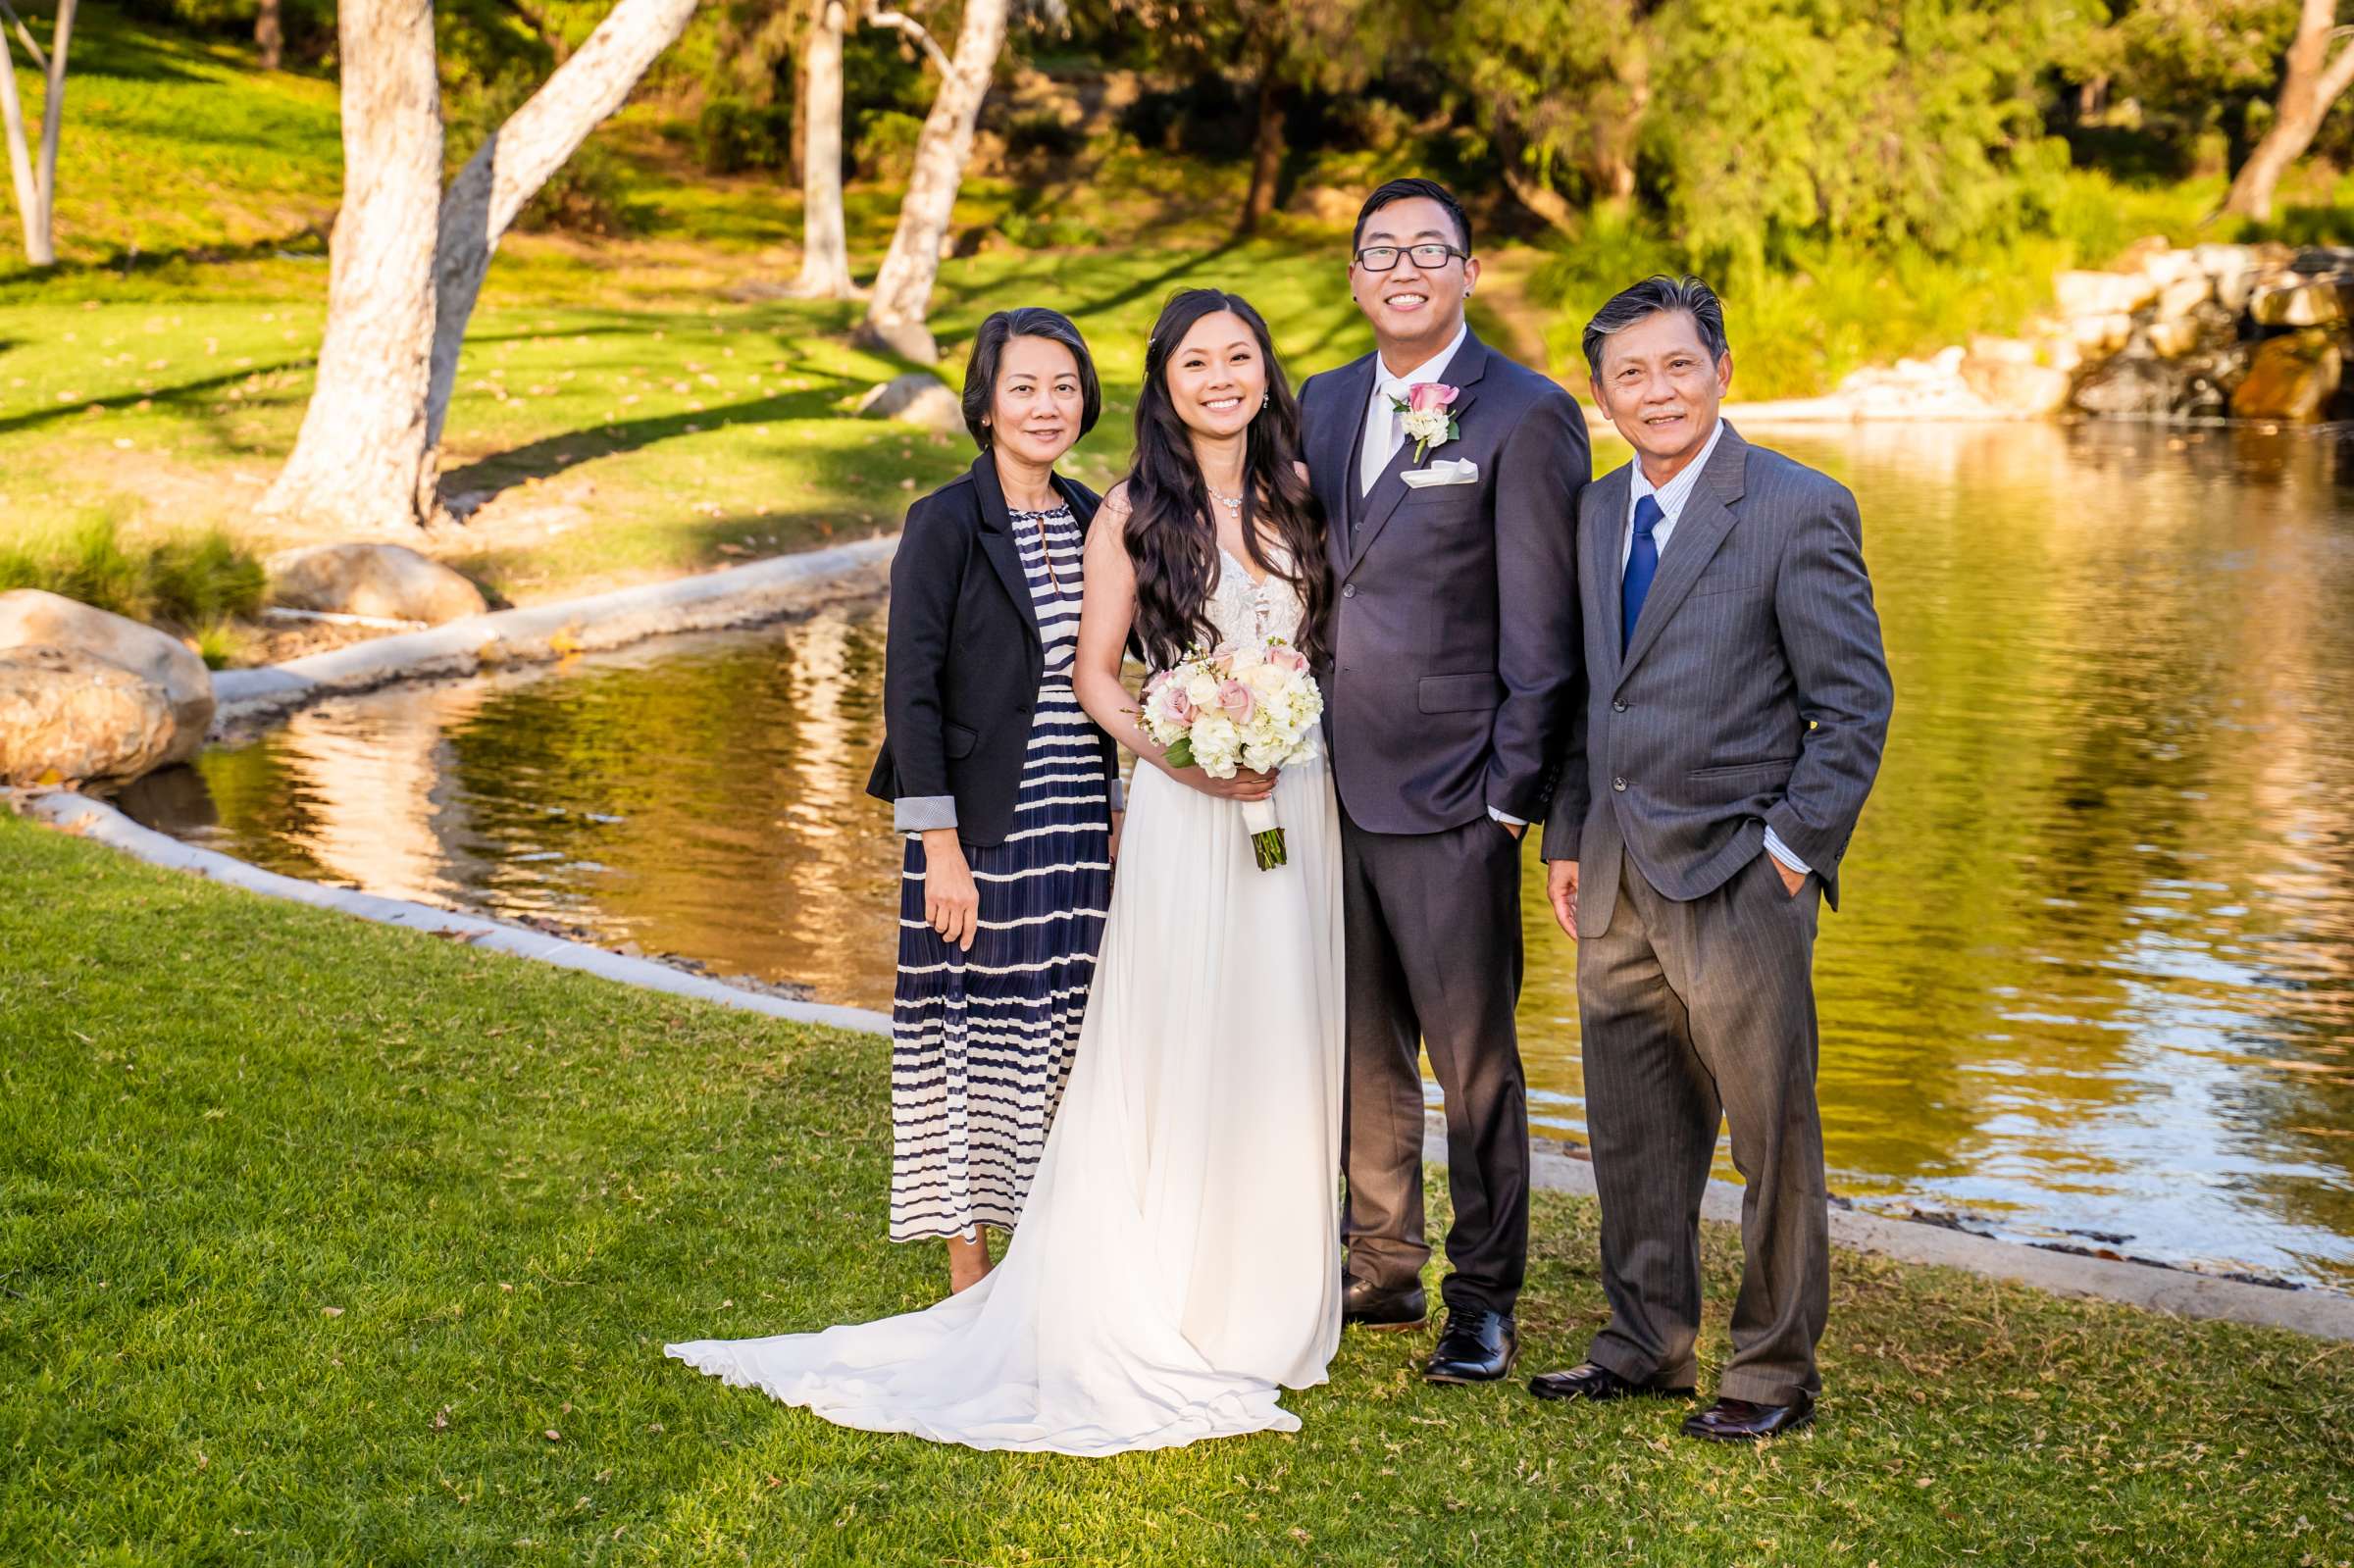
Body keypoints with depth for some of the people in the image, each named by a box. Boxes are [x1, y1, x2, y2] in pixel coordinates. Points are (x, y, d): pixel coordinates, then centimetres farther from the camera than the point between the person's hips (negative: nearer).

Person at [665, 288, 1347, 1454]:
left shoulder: (1300, 493, 8)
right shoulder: (1135, 513, -3)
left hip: (1297, 799, 4)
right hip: (1184, 810, -4)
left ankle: (1265, 1306, 23)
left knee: (1280, 1049, 10)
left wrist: (1333, 775, 3)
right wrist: (1178, 756, -17)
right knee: (1172, 1056, -2)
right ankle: (1153, 1321, 9)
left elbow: (1329, 640, 14)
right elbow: (1095, 674, -2)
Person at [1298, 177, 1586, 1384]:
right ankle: (1383, 1269, 29)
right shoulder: (1324, 404, 12)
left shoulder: (1525, 415, -7)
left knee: (1474, 1061, 4)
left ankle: (1484, 1302, 16)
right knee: (1362, 1049, 15)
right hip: (1335, 786, 6)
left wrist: (1512, 795, -12)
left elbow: (1541, 627, -9)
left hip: (1450, 798, -6)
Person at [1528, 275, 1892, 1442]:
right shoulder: (1597, 514, 13)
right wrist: (1568, 840, 13)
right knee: (1634, 1131, 14)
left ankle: (1773, 1371, 17)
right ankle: (1645, 1344, 28)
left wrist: (1793, 846, -12)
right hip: (1618, 881, 6)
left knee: (1770, 1136, 4)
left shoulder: (1799, 510, -8)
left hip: (1740, 878, -6)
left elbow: (1856, 700, -8)